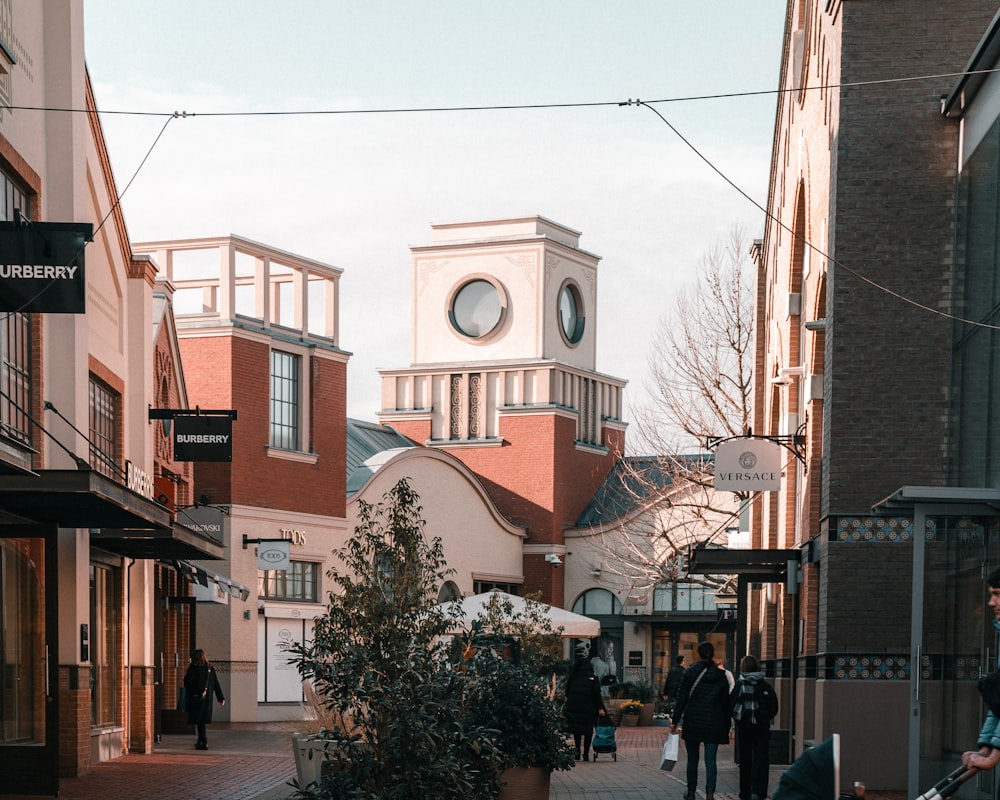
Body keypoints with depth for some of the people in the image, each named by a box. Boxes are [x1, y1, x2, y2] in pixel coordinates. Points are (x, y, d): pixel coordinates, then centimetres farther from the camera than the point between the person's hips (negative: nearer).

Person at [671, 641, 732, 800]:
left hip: (692, 721, -1)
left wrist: (675, 721, 0)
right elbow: (726, 702, 6)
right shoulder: (721, 676, 2)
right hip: (714, 723, 1)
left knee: (692, 759, 13)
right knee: (711, 759, 0)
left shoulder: (690, 672, -4)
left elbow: (681, 699, -5)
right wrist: (727, 725, 13)